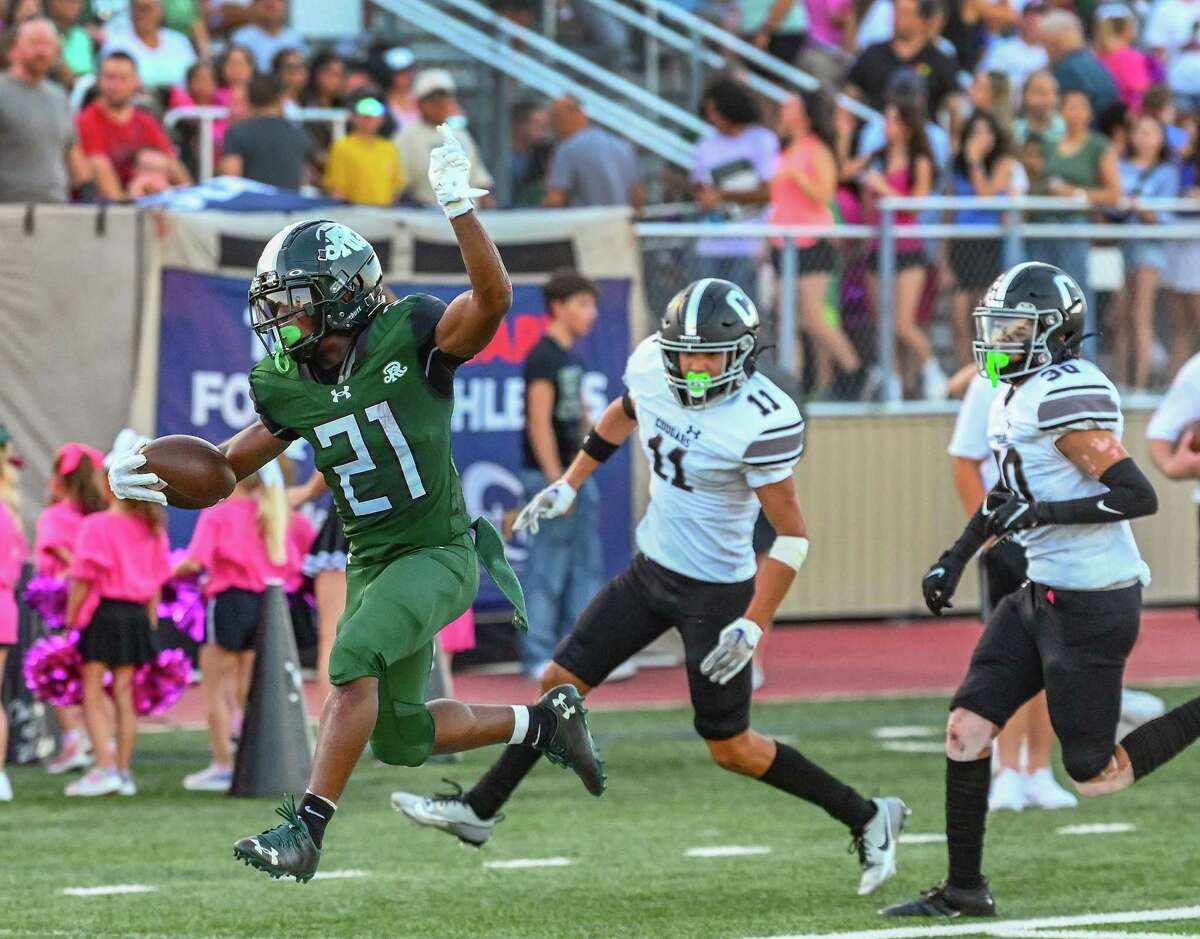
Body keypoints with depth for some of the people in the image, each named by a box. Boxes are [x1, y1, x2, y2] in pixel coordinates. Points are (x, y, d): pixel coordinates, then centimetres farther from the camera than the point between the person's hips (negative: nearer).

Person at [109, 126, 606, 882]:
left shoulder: (409, 338, -16)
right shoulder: (290, 388, 0)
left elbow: (493, 297, -33)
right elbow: (231, 463, 11)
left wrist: (459, 207, -45)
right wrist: (151, 477, -6)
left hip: (439, 554, -7)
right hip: (371, 561, 7)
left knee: (354, 657, -30)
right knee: (400, 740, 12)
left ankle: (307, 829, -28)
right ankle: (543, 721, 33)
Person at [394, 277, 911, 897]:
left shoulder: (762, 421, -27)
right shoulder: (651, 367, -8)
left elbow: (791, 536, -21)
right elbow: (623, 416, 18)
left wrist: (753, 626, -25)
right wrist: (567, 486, 22)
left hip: (715, 591, -6)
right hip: (652, 568, 6)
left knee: (729, 748, 2)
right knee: (562, 682, 7)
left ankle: (867, 820, 17)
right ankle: (479, 810, 18)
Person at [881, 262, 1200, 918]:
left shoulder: (1067, 395, -19)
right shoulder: (1018, 396, 11)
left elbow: (1139, 496, -24)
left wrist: (1044, 512, -24)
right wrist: (956, 559, 28)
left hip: (1090, 603, -9)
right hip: (1042, 592, 9)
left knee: (1093, 776, -3)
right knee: (967, 729, 5)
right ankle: (963, 890, 12)